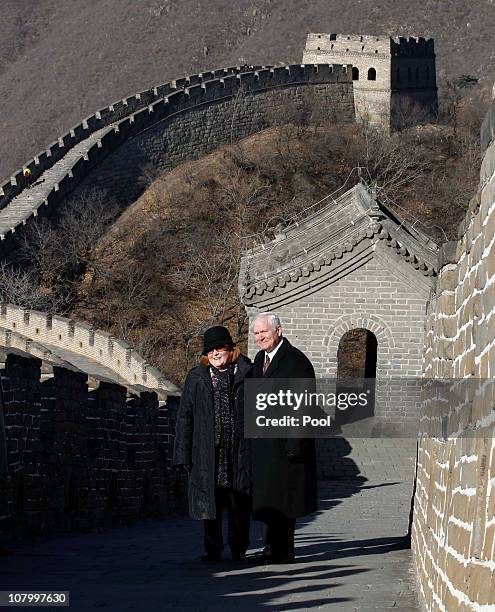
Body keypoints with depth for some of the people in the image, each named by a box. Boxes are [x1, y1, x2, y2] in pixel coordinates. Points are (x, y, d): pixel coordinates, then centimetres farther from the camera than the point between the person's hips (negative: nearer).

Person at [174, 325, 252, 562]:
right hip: (208, 452, 1)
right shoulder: (196, 378, 7)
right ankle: (212, 549, 14)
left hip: (240, 451, -1)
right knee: (210, 503, 4)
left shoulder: (247, 374, 4)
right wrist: (184, 454, -1)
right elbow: (185, 417, 6)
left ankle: (239, 548, 18)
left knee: (240, 506, 5)